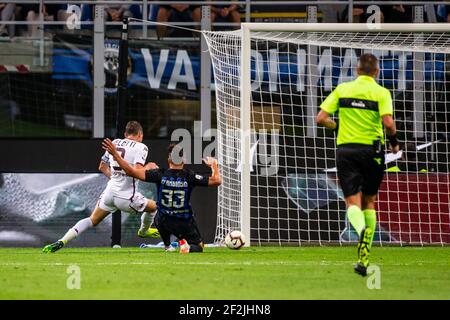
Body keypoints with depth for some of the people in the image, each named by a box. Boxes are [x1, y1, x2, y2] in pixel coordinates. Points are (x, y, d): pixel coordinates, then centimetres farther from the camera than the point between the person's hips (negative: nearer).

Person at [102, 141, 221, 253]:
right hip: (185, 224, -2)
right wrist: (214, 165, 4)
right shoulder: (189, 176, -18)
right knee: (198, 247, 18)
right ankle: (188, 247, -16)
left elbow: (132, 172, -21)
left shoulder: (160, 175, -17)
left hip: (164, 223, 2)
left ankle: (167, 246, 30)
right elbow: (216, 181, -16)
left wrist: (115, 154, -16)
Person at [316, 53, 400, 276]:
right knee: (369, 201, 14)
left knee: (353, 201, -2)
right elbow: (388, 123, -16)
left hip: (346, 150, 0)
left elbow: (321, 118, 0)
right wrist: (394, 142, 3)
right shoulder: (381, 93, -3)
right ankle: (364, 258, 10)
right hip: (372, 150, 0)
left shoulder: (342, 89, 5)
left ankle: (361, 229, -38)